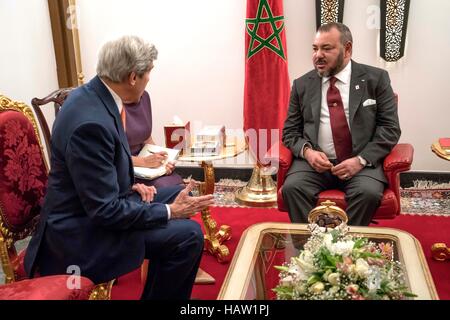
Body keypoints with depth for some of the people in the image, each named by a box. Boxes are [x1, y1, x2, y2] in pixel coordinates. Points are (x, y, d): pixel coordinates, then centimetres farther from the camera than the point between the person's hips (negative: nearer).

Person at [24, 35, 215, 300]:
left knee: (180, 195, 14)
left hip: (95, 206, 10)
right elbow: (105, 211, -26)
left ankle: (159, 287, 25)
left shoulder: (92, 95, 0)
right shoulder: (91, 122, -29)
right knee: (188, 235, -18)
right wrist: (169, 212, -18)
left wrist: (131, 185, 2)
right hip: (81, 234, -10)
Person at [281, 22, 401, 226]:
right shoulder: (302, 85, 10)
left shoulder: (376, 79, 4)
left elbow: (390, 128, 1)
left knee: (368, 192, -30)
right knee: (291, 187, -26)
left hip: (361, 161, -1)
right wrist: (306, 151, -10)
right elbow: (290, 131, 11)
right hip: (315, 161, 2)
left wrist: (361, 159, -13)